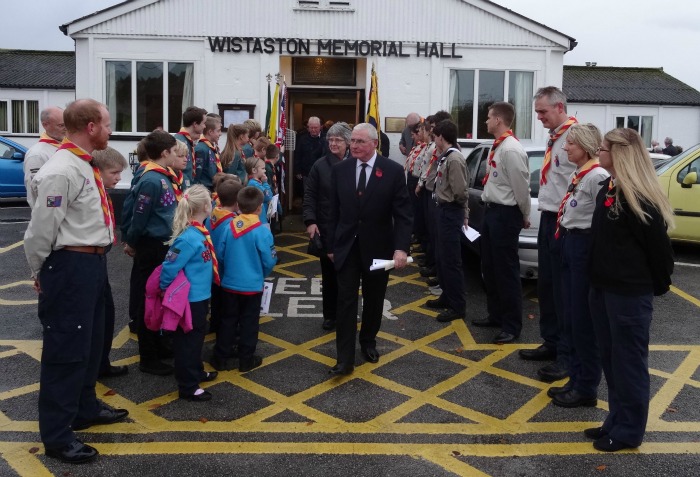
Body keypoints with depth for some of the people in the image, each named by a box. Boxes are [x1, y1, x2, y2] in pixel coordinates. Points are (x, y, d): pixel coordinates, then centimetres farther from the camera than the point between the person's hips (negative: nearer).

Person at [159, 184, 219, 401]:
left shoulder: (200, 232, 1)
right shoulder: (189, 238, -25)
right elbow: (170, 267, -21)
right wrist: (166, 291, -9)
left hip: (199, 296, 9)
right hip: (190, 299, -9)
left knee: (196, 337, 23)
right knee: (187, 340, 3)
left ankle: (196, 372, 40)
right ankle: (187, 387, 14)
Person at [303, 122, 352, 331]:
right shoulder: (320, 165, 0)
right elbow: (309, 196, 0)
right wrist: (310, 221, -10)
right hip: (326, 228, 1)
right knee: (329, 273, 10)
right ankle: (330, 315, 24)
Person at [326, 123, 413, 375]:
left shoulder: (393, 170, -9)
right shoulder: (340, 169, 0)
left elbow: (403, 214, -10)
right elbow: (334, 211, 5)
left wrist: (401, 248, -21)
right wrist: (331, 245, 5)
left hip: (378, 247, -1)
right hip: (346, 246, 1)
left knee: (373, 300, 14)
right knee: (346, 301, -3)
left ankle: (368, 342, 37)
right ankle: (345, 359, 1)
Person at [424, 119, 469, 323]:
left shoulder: (455, 159, -20)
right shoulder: (446, 157, 10)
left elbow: (460, 192, -22)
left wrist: (463, 211, -4)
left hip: (450, 212, -10)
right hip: (443, 210, 10)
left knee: (451, 261, -4)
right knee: (442, 258, 19)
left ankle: (458, 306, 5)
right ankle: (447, 296, 33)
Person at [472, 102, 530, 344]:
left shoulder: (511, 149, -19)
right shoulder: (497, 146, 11)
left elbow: (522, 188, -16)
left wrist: (525, 217, -5)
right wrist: (490, 210, 15)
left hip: (505, 214, -10)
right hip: (491, 211, 10)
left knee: (506, 271, -1)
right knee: (489, 268, 18)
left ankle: (512, 326, 10)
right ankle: (496, 314, 33)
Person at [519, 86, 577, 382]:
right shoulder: (555, 137, 14)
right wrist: (545, 213, 15)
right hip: (548, 219, 10)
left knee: (564, 291, -2)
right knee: (545, 287, 16)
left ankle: (567, 355, 9)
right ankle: (551, 342, 30)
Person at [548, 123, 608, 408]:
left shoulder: (597, 175, -16)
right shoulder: (578, 174, 14)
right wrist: (564, 238, 13)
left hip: (586, 247, -10)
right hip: (569, 245, 10)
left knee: (584, 321, 0)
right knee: (570, 319, 15)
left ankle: (587, 388, 12)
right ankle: (576, 379, 27)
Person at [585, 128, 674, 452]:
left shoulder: (639, 197, -19)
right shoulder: (608, 189, 10)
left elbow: (658, 246, -15)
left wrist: (658, 286, -3)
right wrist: (597, 282, 15)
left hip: (630, 293, -9)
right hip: (604, 288, 9)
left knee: (629, 361, 4)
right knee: (610, 359, 16)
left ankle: (629, 431, 17)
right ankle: (616, 421, 29)